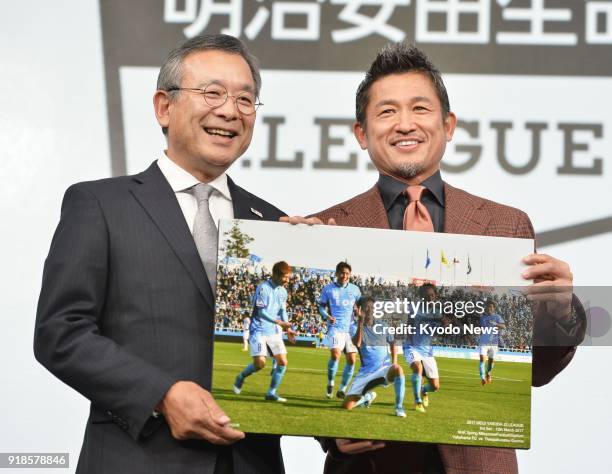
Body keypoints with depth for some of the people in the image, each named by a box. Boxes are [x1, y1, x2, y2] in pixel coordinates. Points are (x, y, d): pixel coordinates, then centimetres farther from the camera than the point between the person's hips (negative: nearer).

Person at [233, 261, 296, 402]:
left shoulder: (283, 291, 8)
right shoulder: (263, 287, -15)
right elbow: (261, 312, -20)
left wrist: (288, 329, 1)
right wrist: (279, 322, -30)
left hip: (274, 332, 7)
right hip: (259, 330, -7)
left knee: (283, 362, -5)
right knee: (260, 363, -16)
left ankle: (271, 393, 7)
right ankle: (241, 377, 15)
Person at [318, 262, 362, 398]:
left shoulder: (355, 289, 7)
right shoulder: (328, 289, 1)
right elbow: (322, 307, 5)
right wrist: (327, 316, -14)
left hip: (350, 328, 3)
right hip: (335, 327, -3)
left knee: (351, 359, -1)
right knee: (335, 354, -24)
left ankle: (342, 389, 13)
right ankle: (330, 383, -1)